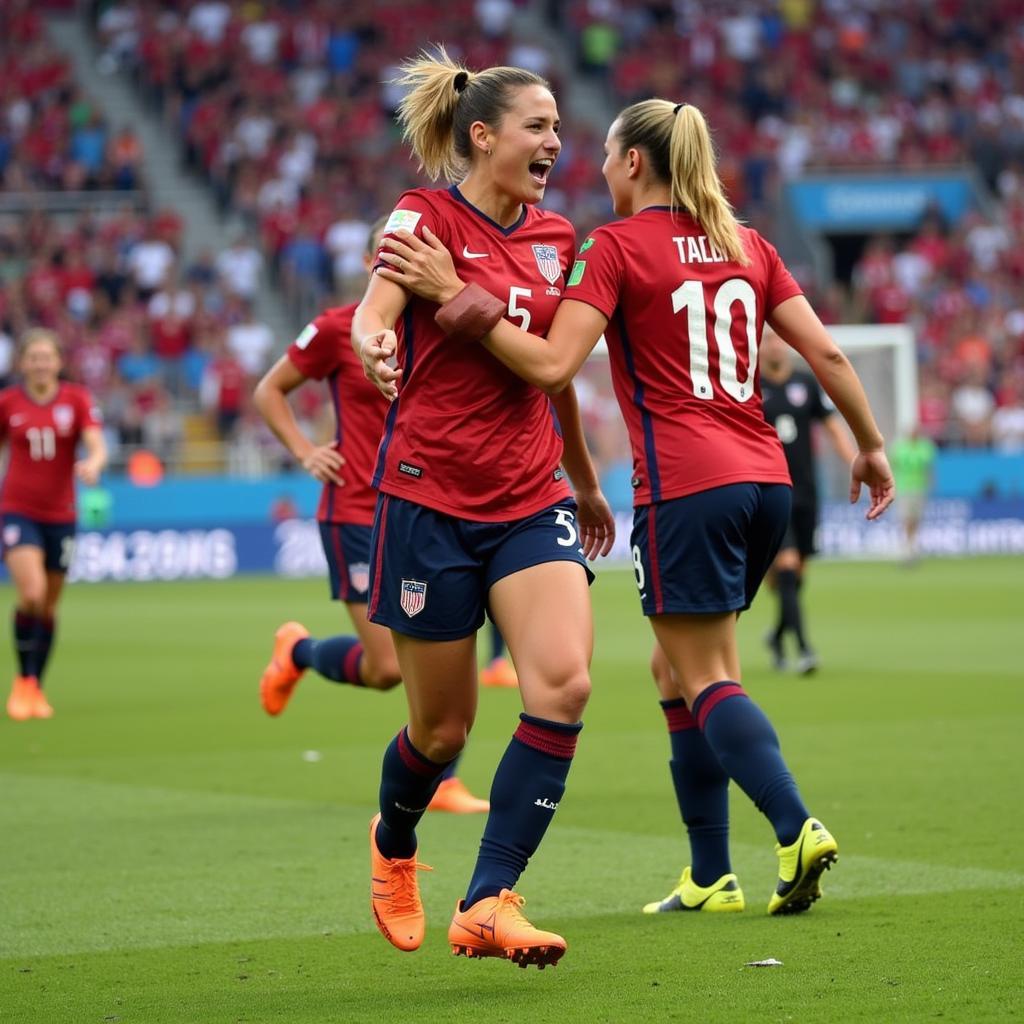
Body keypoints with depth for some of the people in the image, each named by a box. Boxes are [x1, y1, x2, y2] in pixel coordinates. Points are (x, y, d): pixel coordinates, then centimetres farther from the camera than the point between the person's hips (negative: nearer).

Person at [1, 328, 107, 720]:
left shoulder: (76, 399, -1)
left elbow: (97, 446, -11)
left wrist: (93, 464, -35)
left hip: (60, 514, 2)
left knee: (49, 605, 9)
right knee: (31, 593, -21)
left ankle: (36, 688, 24)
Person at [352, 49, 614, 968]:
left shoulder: (554, 237, 10)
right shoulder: (425, 218, -7)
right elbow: (372, 316, -25)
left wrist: (585, 483, 31)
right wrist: (374, 347, -49)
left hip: (531, 498, 5)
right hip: (430, 498, -5)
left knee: (564, 684, -18)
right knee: (443, 728, 5)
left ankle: (488, 906, -15)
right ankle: (393, 844, 39)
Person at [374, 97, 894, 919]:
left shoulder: (618, 247, -5)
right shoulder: (745, 244, 12)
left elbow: (551, 365, -16)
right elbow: (826, 352, 9)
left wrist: (455, 296, -15)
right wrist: (872, 446, 20)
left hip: (685, 488, -7)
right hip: (764, 480, 7)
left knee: (705, 680, -2)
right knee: (680, 672, 15)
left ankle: (797, 829, -22)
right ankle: (711, 876, 12)